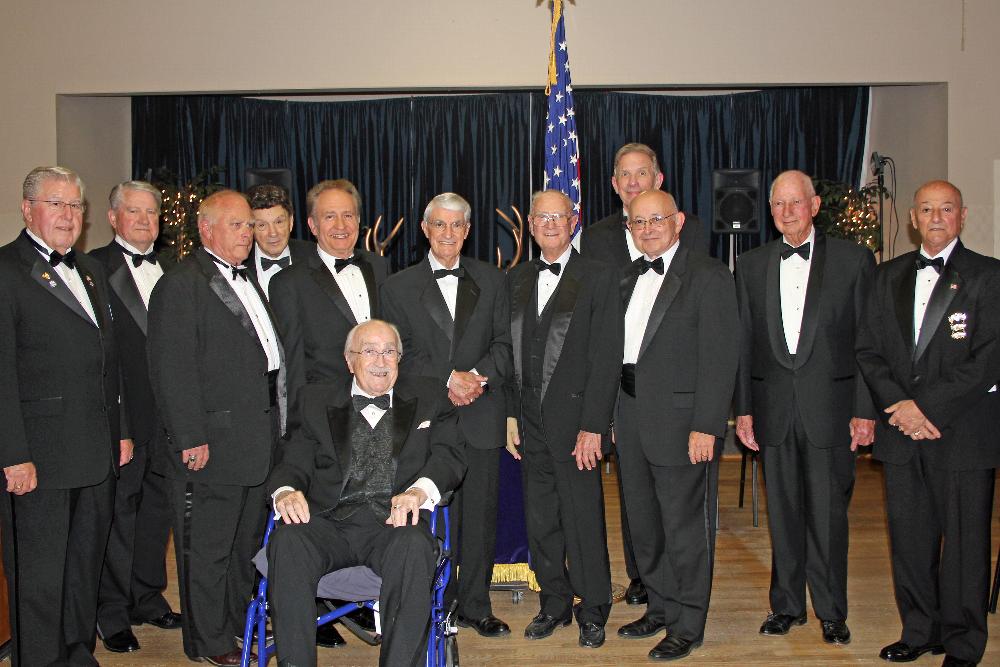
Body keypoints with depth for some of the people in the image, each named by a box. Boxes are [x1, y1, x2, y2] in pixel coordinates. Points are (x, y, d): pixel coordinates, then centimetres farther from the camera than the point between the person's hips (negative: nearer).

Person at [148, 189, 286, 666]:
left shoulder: (248, 282, 16)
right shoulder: (181, 285, -12)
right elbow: (172, 370, -18)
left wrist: (276, 423, 15)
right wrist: (191, 438, -20)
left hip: (258, 439, 9)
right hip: (213, 443, -9)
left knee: (249, 540, 19)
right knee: (207, 547, 4)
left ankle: (244, 620, 34)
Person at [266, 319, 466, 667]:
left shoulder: (428, 397, 18)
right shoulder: (316, 399, 21)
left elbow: (450, 454, 5)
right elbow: (294, 461, 13)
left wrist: (419, 489, -17)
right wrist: (285, 491, -12)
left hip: (394, 522, -1)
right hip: (330, 520, 2)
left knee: (414, 547, -35)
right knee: (287, 542, -30)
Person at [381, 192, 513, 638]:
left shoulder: (491, 280, 11)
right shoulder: (398, 287, 6)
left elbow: (505, 345, 5)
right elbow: (399, 355, -1)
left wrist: (477, 375, -13)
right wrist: (447, 379, -13)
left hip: (482, 417, 1)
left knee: (481, 515, 6)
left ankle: (476, 606, 20)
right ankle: (440, 605, 18)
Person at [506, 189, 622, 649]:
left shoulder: (599, 279, -5)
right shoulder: (516, 280, 11)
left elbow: (605, 359, -9)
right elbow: (509, 350, 12)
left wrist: (592, 426, -14)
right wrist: (510, 413, 6)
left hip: (574, 420, -5)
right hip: (530, 421, 5)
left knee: (584, 520, 3)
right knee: (540, 520, 13)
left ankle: (593, 611, 21)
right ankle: (555, 603, 30)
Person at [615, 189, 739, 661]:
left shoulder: (707, 276, -8)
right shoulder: (629, 278, 14)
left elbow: (719, 356, -14)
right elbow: (617, 348, 13)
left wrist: (706, 426, -19)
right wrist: (616, 414, 7)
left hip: (680, 419, -7)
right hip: (631, 418, 7)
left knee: (685, 527, 3)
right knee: (644, 524, 17)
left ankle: (687, 625, 19)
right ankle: (660, 607, 34)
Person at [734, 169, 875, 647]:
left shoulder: (853, 260, 0)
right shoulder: (751, 265, 8)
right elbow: (743, 342, 8)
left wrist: (865, 409, -5)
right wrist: (742, 408, 4)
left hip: (830, 406, -2)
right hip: (773, 406, 2)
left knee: (828, 513, 4)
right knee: (783, 512, 11)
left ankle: (831, 611, 20)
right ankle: (787, 604, 25)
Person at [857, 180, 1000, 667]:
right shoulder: (889, 276, 13)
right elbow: (868, 349, 8)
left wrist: (927, 404, -15)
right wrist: (898, 403, -7)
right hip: (901, 432, 4)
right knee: (909, 537, 10)